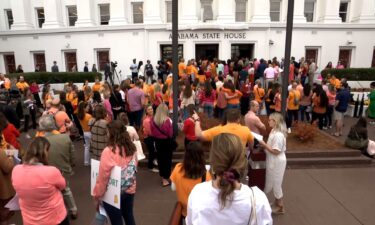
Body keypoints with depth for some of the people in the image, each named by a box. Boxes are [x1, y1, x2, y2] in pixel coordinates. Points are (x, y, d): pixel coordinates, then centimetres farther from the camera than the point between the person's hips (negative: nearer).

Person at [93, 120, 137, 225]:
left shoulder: (109, 151, -24)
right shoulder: (132, 148, -6)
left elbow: (103, 177, -18)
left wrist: (97, 195, -5)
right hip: (130, 190, 5)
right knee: (129, 217, 23)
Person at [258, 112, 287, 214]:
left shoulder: (278, 135, -27)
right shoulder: (274, 131, 5)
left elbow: (275, 151, -25)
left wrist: (264, 144, -20)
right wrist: (264, 144, -1)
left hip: (277, 162, -10)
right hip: (273, 161, 10)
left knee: (275, 184, 6)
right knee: (273, 183, 20)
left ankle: (280, 207, 24)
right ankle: (277, 203, 36)